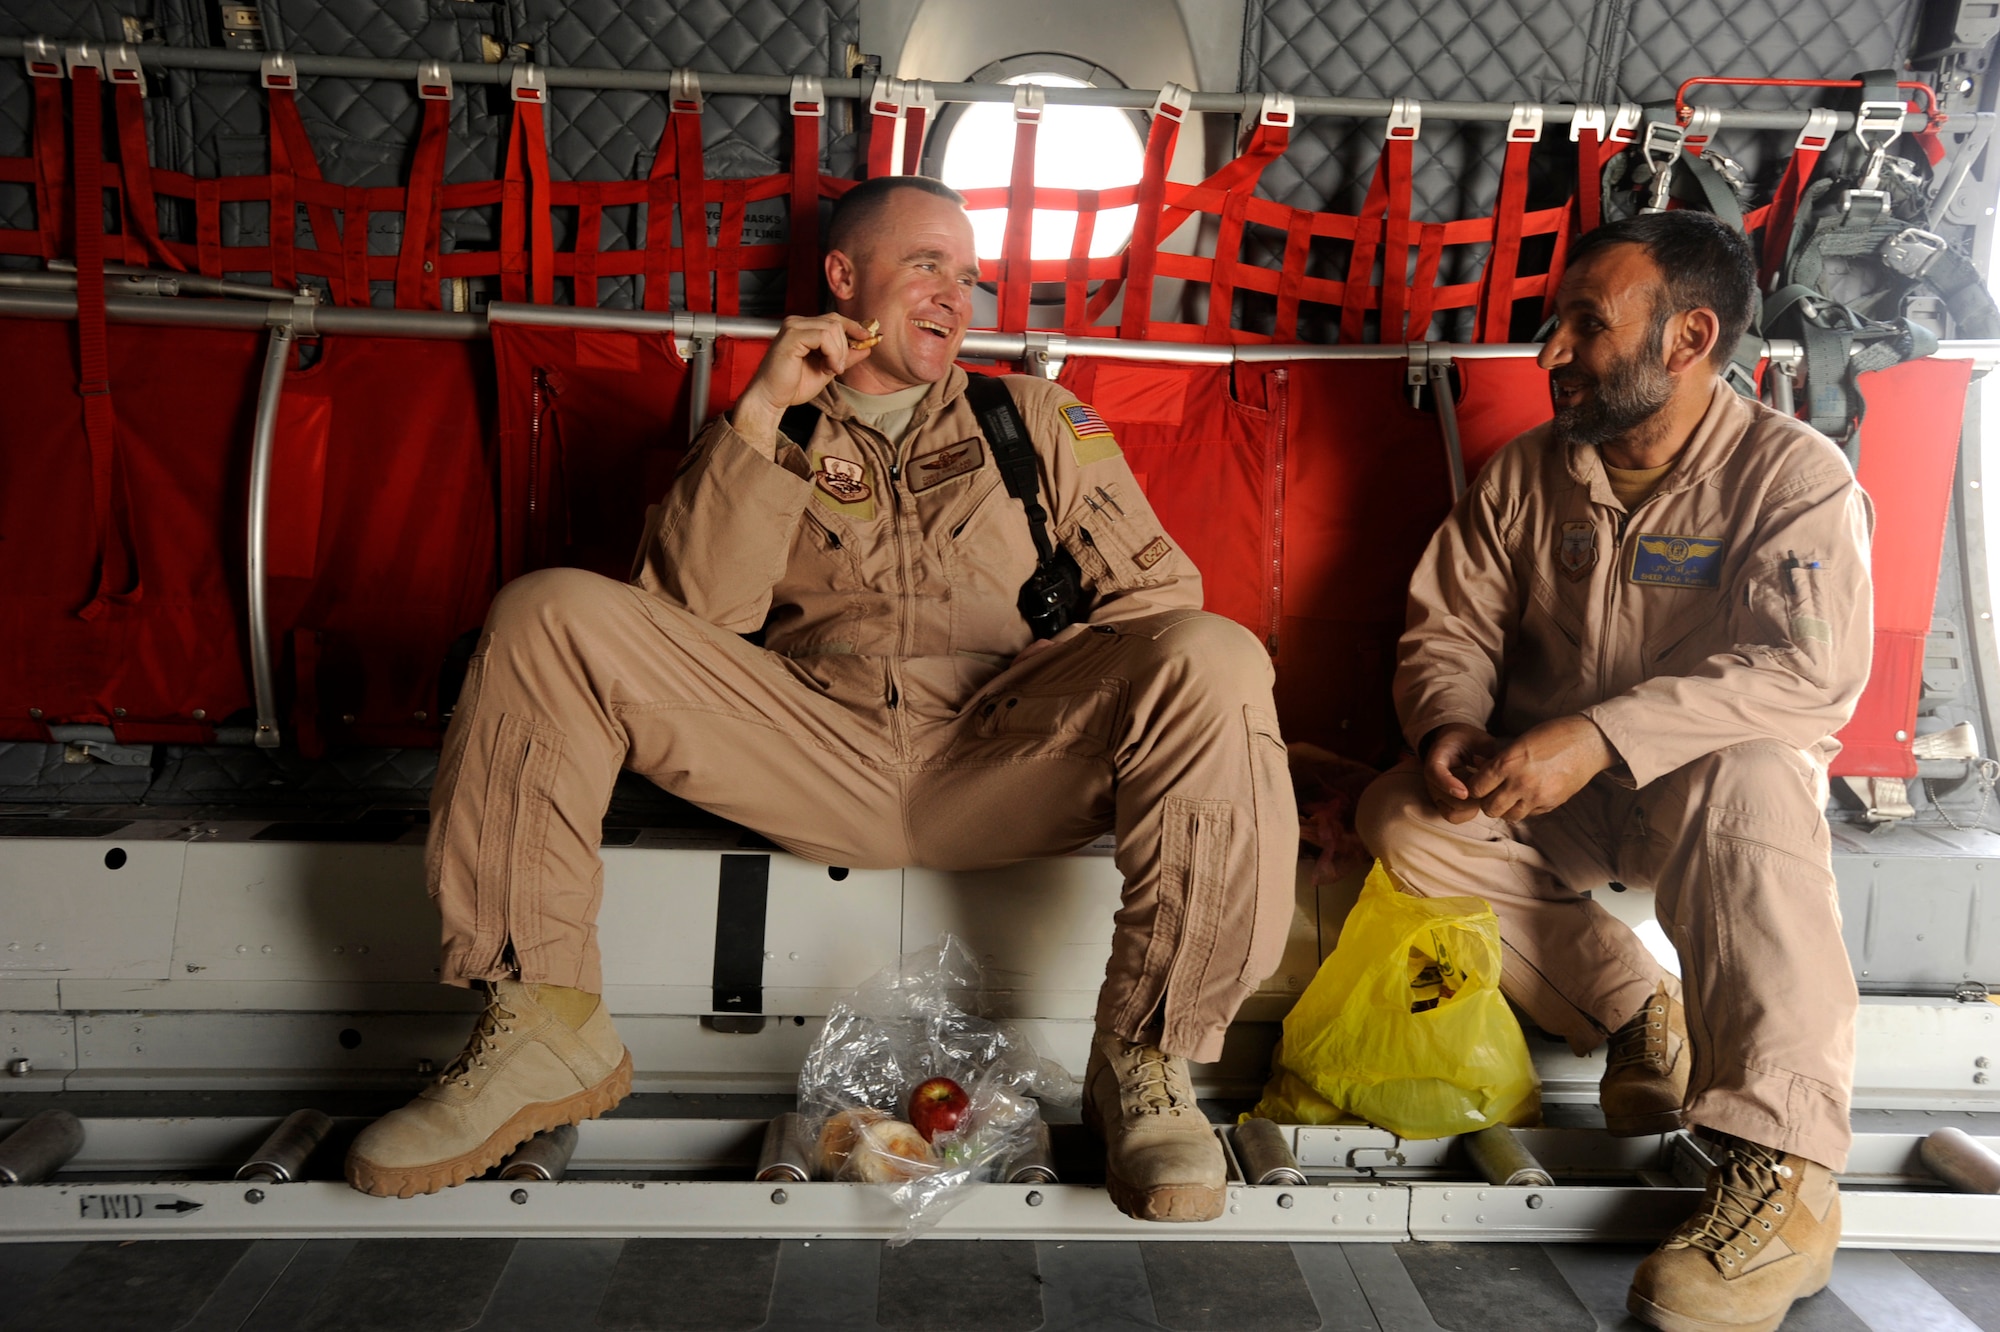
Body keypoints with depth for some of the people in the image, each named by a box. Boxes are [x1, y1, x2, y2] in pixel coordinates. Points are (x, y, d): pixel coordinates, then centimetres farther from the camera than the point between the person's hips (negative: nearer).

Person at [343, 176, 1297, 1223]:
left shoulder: (1037, 419, 24)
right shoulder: (765, 437, 22)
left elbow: (1157, 589, 16)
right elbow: (693, 612, 4)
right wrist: (759, 414, -1)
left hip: (1000, 759, 0)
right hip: (814, 756, 1)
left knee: (1216, 659, -27)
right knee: (548, 614, -15)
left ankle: (1147, 1064, -19)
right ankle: (540, 1028, -12)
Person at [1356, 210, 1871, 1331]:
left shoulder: (1793, 472, -10)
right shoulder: (1526, 474, 5)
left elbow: (1814, 670, -24)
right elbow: (1449, 629, 6)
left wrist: (1599, 735, -35)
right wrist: (1452, 728, -19)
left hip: (1696, 785, -4)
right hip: (1550, 796, 5)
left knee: (1745, 783, -38)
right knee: (1404, 821, -22)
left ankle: (1781, 1170, -37)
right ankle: (1634, 1011, -10)